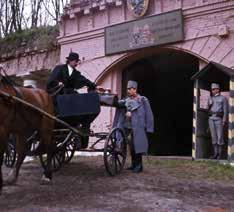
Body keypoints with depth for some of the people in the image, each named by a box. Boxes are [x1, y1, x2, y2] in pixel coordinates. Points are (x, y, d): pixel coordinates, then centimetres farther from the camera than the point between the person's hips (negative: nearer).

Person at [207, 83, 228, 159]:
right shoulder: (210, 98, 14)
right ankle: (215, 154, 5)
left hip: (219, 119, -4)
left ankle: (220, 154, 1)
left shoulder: (223, 98, 0)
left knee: (220, 136, -5)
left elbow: (225, 110, -5)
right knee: (214, 136, 2)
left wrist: (224, 121, -13)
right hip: (211, 118, 4)